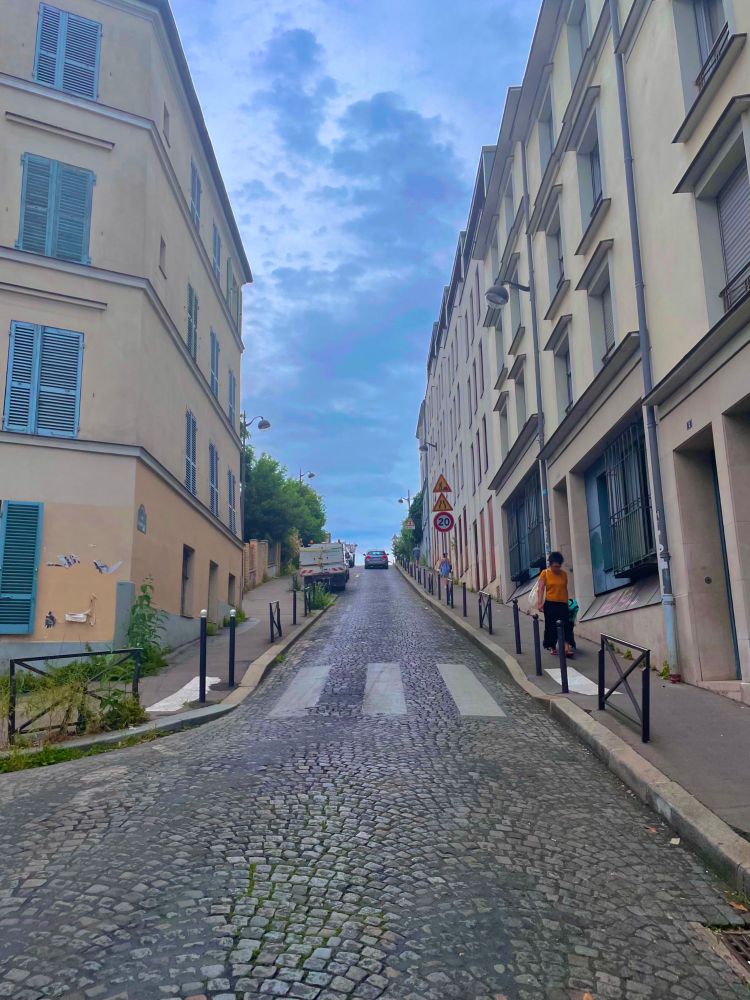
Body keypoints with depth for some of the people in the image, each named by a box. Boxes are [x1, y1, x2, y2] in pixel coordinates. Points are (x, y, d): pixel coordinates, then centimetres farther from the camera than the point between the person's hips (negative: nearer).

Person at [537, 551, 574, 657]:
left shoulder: (564, 574, 8)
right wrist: (540, 603, -14)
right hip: (550, 604, -2)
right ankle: (552, 646, 20)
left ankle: (567, 648, -15)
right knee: (551, 625, 4)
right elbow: (540, 589, -6)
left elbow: (565, 589, 16)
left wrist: (567, 602, 18)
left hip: (563, 604, 2)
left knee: (565, 625, -9)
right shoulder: (545, 573, -2)